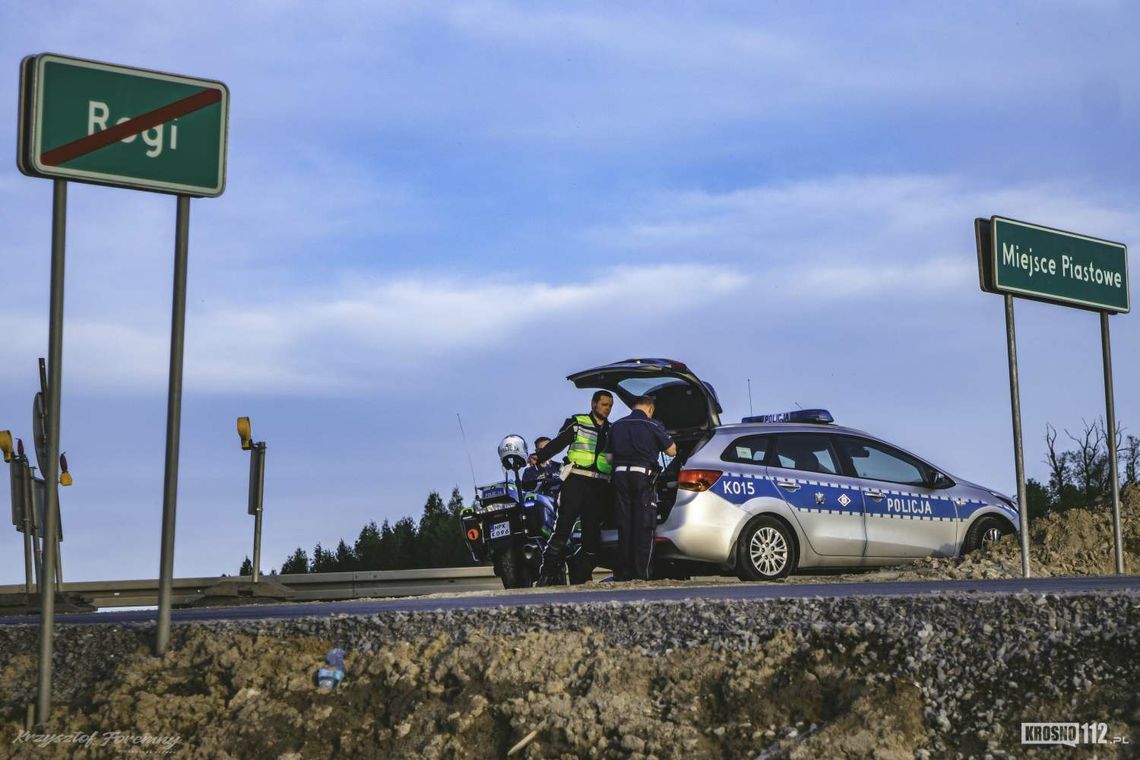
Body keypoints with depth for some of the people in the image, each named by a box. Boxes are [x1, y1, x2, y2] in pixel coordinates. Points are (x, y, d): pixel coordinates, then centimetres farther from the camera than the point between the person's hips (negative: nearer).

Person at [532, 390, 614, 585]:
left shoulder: (613, 431, 21)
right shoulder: (576, 423, 9)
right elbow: (558, 443, -3)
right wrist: (539, 457, -18)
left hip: (600, 487, 4)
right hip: (576, 481, -4)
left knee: (592, 534, 1)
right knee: (563, 526, -12)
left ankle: (580, 578, 5)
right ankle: (547, 574, -11)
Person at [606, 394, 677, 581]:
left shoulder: (617, 426, 13)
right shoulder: (653, 425, 0)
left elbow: (609, 457, 15)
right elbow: (672, 451, 6)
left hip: (620, 474, 4)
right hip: (643, 474, -4)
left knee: (624, 525, 10)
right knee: (644, 526, 1)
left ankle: (622, 572, 11)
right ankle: (641, 572, -3)